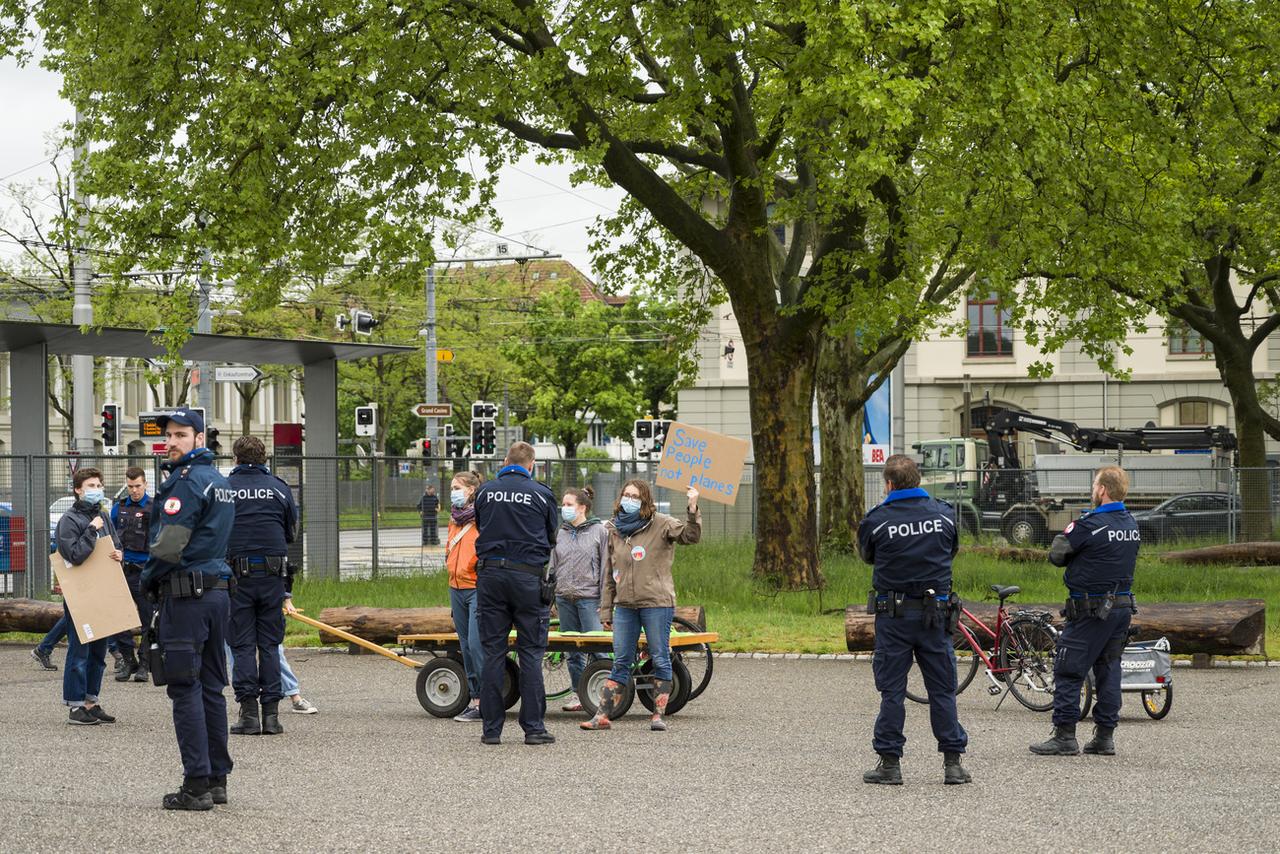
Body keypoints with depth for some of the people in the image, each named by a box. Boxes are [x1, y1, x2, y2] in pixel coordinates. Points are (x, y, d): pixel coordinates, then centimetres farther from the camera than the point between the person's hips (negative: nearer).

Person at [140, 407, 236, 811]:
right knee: (211, 688, 13)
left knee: (186, 689, -7)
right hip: (218, 590, 9)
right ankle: (217, 779, 15)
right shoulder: (220, 482, 17)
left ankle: (196, 785, -9)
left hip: (186, 595, -9)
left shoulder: (185, 482, -13)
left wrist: (148, 579, -1)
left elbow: (168, 546, -19)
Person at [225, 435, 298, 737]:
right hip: (274, 574, 2)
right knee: (270, 644, 9)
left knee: (242, 645, 4)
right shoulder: (279, 487, 6)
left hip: (237, 573, -2)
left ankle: (248, 712, -2)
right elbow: (291, 531, 13)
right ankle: (271, 712, 4)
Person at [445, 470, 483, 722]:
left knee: (476, 645, -13)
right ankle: (475, 699, 14)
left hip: (478, 589, -8)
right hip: (457, 588, 8)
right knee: (466, 646, 9)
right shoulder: (455, 519, 15)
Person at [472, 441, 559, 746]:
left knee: (492, 652, 5)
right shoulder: (542, 494, 0)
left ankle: (492, 729, 3)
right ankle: (534, 727, 0)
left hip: (490, 575, 2)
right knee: (531, 653, 2)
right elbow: (552, 537, 11)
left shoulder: (485, 492, 6)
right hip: (528, 576, -2)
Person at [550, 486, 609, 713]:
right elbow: (553, 567, 18)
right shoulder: (561, 534, 14)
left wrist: (605, 601, -8)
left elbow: (606, 566, -3)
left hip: (589, 598, -5)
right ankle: (578, 693, 14)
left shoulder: (599, 531, -1)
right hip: (565, 598, 5)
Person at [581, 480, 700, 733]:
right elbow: (610, 573, 19)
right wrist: (605, 610, 17)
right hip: (624, 605, 5)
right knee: (620, 662, 6)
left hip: (656, 603, -5)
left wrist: (692, 509, -33)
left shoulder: (660, 525, -2)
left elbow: (690, 535, -17)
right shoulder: (615, 530, 14)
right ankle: (602, 715, 4)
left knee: (660, 659, 0)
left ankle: (659, 715, 5)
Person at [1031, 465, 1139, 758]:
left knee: (1068, 671, -1)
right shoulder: (1131, 525, 8)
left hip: (1090, 610, -8)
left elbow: (1056, 556, -10)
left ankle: (1065, 736, -2)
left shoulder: (1089, 525, -17)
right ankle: (1105, 736, 14)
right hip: (1122, 607, 8)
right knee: (1108, 669, 13)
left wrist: (1063, 534, 9)